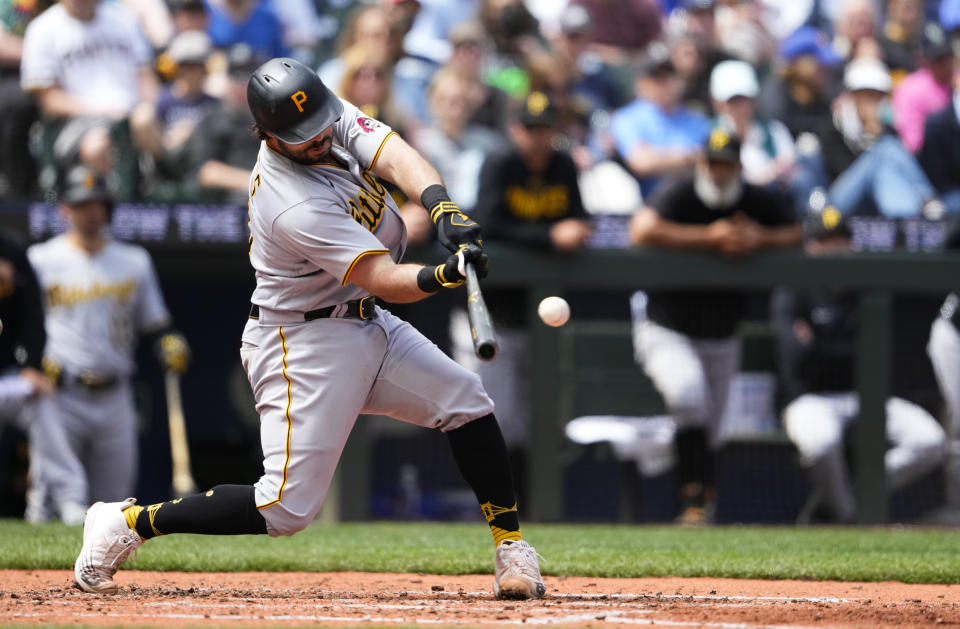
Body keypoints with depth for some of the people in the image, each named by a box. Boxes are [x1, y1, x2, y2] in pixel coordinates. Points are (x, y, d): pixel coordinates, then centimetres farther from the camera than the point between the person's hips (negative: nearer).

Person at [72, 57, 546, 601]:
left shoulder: (334, 117, -6)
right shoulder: (297, 208, -29)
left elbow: (397, 158, -19)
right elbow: (385, 280, -30)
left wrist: (443, 208, -38)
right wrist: (443, 276, -48)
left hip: (366, 325, 9)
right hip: (304, 345, -9)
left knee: (466, 399, 2)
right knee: (287, 508, -11)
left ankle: (512, 546, 12)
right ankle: (127, 523, 1)